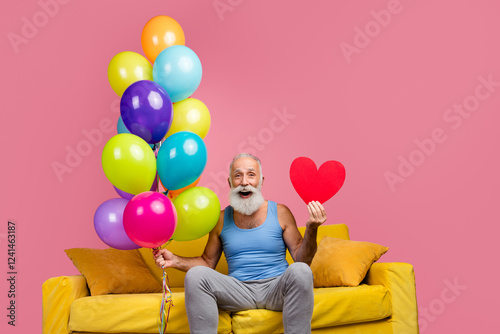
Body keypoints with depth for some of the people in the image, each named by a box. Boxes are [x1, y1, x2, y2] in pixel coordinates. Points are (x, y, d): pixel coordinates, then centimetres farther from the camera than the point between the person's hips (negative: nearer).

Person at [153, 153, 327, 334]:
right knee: (195, 275, -23)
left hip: (276, 287, -1)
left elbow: (302, 258, 3)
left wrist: (311, 229, -14)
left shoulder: (280, 212, 5)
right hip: (239, 290, 1)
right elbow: (207, 261, 17)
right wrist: (175, 261, 2)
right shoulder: (222, 219, 11)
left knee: (299, 271, -33)